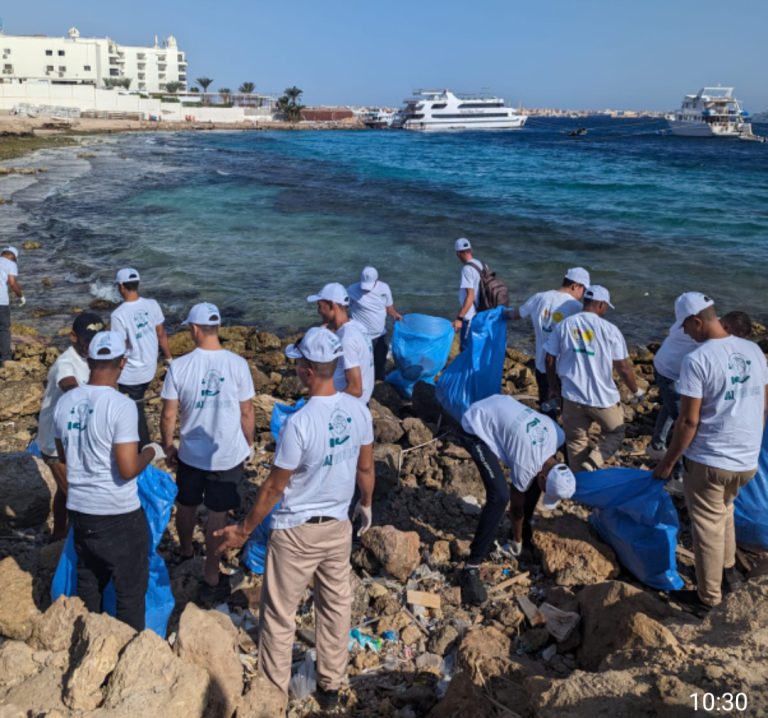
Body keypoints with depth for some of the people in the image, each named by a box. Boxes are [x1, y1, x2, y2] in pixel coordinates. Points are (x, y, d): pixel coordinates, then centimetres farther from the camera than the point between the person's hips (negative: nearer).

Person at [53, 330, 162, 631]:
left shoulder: (65, 402, -1)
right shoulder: (121, 405, -21)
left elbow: (64, 457, 13)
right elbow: (128, 469, -23)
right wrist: (151, 452, -5)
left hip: (79, 510, 7)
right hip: (119, 516, -6)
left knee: (88, 585, 23)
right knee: (130, 591, 10)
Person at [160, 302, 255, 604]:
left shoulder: (179, 366, -12)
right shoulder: (237, 364, -13)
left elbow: (168, 415, -6)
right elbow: (247, 413, -7)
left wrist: (168, 449, 10)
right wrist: (249, 444, 10)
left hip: (190, 454, 2)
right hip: (228, 455, -1)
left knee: (186, 506, 24)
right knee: (217, 516, 9)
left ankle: (185, 553, 49)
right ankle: (211, 580, 17)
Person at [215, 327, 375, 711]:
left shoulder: (299, 422, -27)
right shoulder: (359, 410, -9)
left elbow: (274, 487, -18)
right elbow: (366, 469, 4)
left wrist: (244, 530, -5)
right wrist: (366, 505, 22)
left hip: (296, 531, -5)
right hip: (338, 526, 6)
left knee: (279, 614, 14)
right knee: (336, 607, 20)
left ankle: (274, 691, 30)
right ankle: (330, 686, 36)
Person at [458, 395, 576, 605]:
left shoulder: (556, 435, -10)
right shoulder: (527, 464, -26)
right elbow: (517, 505, -8)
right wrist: (516, 540, 9)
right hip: (477, 427, -9)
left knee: (532, 481, 8)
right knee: (500, 497, -20)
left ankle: (526, 532, 29)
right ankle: (472, 567, -15)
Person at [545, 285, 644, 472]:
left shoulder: (563, 326, -1)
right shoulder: (609, 329, -10)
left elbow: (550, 360, 4)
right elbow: (623, 367, -6)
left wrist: (553, 388, 19)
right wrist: (636, 391, 10)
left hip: (572, 396, 3)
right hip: (604, 397, -2)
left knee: (576, 441, 17)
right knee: (615, 434, 20)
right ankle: (592, 463, -2)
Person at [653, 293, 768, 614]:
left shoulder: (697, 359, -20)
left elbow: (688, 421, -19)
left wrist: (668, 462, -8)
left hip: (708, 461, -7)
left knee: (708, 528, 10)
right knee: (724, 511, 30)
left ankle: (708, 596, 24)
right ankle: (729, 570, 44)